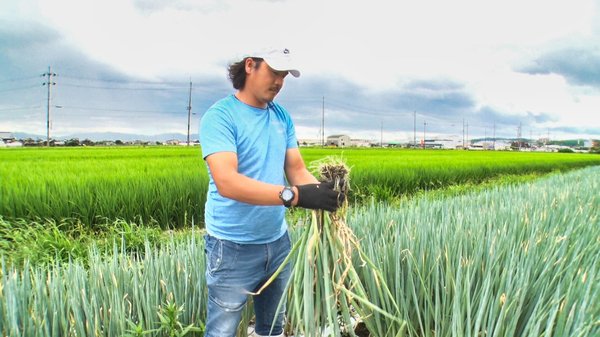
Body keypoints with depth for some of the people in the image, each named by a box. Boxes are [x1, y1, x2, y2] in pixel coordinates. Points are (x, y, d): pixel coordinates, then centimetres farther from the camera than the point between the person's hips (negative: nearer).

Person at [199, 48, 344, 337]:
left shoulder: (283, 116, 5)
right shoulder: (219, 116, -16)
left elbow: (297, 169, 4)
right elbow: (227, 182, -29)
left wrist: (322, 190, -18)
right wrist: (294, 195, -38)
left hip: (278, 241, 7)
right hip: (234, 247, -6)